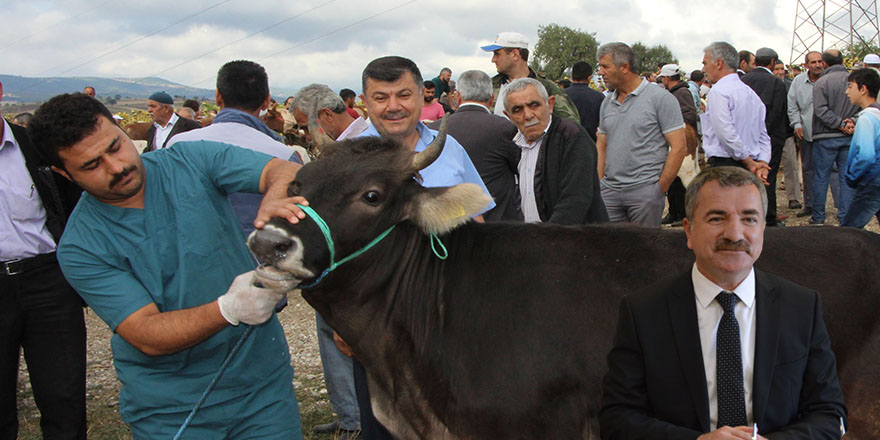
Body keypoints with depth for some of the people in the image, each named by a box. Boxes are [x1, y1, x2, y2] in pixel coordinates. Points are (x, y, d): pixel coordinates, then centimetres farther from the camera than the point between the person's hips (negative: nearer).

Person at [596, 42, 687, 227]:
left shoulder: (660, 98, -4)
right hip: (609, 191, 5)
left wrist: (660, 190, -10)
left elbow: (678, 148, -7)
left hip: (645, 190, -5)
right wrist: (597, 185, 7)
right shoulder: (607, 102, 14)